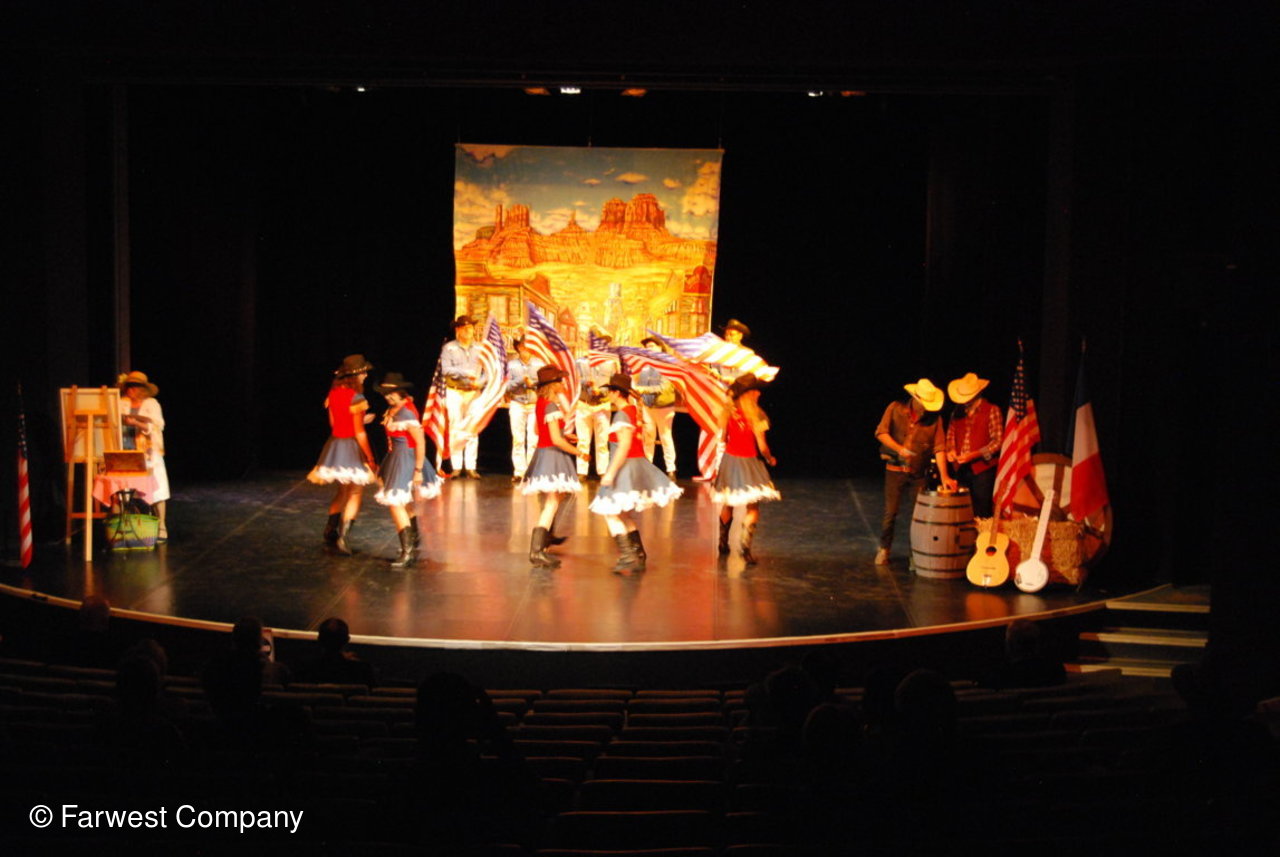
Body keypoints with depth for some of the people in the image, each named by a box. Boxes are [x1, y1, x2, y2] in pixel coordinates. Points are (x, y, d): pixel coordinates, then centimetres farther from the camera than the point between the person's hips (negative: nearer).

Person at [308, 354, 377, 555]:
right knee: (355, 494, 3)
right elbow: (359, 433, -18)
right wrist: (370, 458, -11)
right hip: (351, 448, -7)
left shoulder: (334, 393, 3)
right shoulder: (356, 398, -18)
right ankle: (342, 538, -2)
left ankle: (330, 531, 29)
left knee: (342, 491, 23)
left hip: (334, 445, 7)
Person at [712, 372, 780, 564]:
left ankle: (723, 543, 28)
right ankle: (745, 546, -12)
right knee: (752, 506, 1)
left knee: (728, 503, 18)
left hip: (729, 459, 5)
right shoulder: (755, 415, -16)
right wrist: (770, 459, 5)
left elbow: (723, 438, 3)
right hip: (747, 462, -5)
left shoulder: (728, 412, -4)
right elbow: (762, 446, -12)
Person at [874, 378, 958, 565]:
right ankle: (884, 549, 17)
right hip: (895, 470, -1)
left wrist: (944, 476, -12)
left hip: (918, 473, 1)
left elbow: (939, 448, -4)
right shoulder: (896, 409, -2)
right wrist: (899, 448, -19)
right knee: (890, 512, 0)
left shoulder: (934, 418, -1)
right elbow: (881, 432, -4)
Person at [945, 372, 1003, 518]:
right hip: (961, 469, 5)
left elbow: (998, 441, -8)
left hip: (982, 469, -5)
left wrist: (974, 455, -17)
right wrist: (951, 451, -2)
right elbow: (950, 434, 20)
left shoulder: (991, 410, -3)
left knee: (981, 514, -6)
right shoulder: (958, 411, 12)